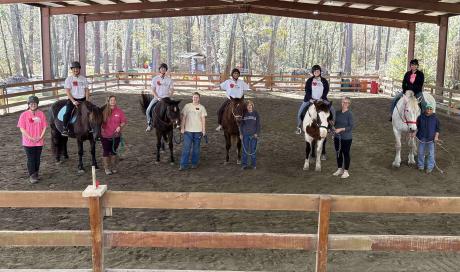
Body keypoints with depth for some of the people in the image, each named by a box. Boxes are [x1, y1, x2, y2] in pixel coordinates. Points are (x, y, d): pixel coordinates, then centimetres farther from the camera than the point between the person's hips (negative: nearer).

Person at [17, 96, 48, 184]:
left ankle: (36, 174, 27)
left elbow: (44, 127, 2)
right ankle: (32, 176, 10)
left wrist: (40, 137, -11)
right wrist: (30, 138, -15)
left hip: (39, 141, 2)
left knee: (37, 159, 12)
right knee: (31, 159, 2)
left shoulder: (41, 114, 1)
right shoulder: (24, 115, -6)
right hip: (28, 142, -2)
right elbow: (22, 129, -8)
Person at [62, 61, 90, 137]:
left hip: (82, 99, 3)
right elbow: (67, 91, -6)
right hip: (72, 99, -3)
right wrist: (73, 101, -16)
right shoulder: (69, 79, 1)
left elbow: (87, 90, 8)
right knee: (68, 113, -24)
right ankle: (64, 129, -16)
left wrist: (87, 101, -6)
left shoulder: (83, 79, 9)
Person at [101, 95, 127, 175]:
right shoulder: (104, 111, -7)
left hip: (116, 135, 2)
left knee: (114, 151, 15)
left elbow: (124, 121, -1)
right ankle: (106, 168, 18)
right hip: (105, 136, -1)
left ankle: (113, 167, 29)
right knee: (106, 151, 6)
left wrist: (120, 126, -18)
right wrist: (101, 128, -15)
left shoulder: (119, 111, -4)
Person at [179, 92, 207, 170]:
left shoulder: (201, 107, 3)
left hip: (198, 131, 0)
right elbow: (183, 117, 4)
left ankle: (194, 163, 20)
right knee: (186, 148, -4)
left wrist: (204, 130, -3)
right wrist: (182, 128, -1)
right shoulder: (187, 106, 3)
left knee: (196, 148, 8)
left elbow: (203, 119, 2)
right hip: (188, 130, 0)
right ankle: (183, 164, -1)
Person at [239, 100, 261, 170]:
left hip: (253, 134, -1)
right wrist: (241, 133, 1)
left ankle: (253, 164, 17)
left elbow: (258, 124, -1)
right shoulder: (244, 114, 1)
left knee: (253, 149, 7)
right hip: (245, 134, 1)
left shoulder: (256, 114, -2)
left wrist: (257, 133, -9)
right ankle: (244, 164, 10)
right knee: (245, 149, 4)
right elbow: (241, 124, 6)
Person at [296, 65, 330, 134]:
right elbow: (307, 90, -4)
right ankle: (299, 127, 5)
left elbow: (326, 90, -1)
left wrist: (322, 98, -14)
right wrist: (310, 99, -17)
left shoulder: (324, 81, 3)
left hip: (321, 99, 1)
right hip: (310, 99, -1)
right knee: (300, 112, -12)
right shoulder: (309, 80, 0)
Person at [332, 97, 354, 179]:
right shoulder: (338, 112, 3)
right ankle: (339, 169, 31)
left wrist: (341, 129, -23)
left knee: (346, 154, 6)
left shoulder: (349, 114, -14)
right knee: (338, 153, 16)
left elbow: (351, 126, -16)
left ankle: (346, 171, 18)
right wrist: (333, 126, -4)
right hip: (337, 137, 6)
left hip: (346, 138, -5)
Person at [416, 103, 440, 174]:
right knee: (421, 152, 12)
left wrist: (436, 136, -11)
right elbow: (417, 127, 6)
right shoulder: (420, 117, -3)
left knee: (431, 153, 6)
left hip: (431, 138, -1)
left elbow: (437, 129, 0)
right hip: (422, 138, 1)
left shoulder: (435, 119, -5)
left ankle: (430, 167, 17)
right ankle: (420, 165, 27)